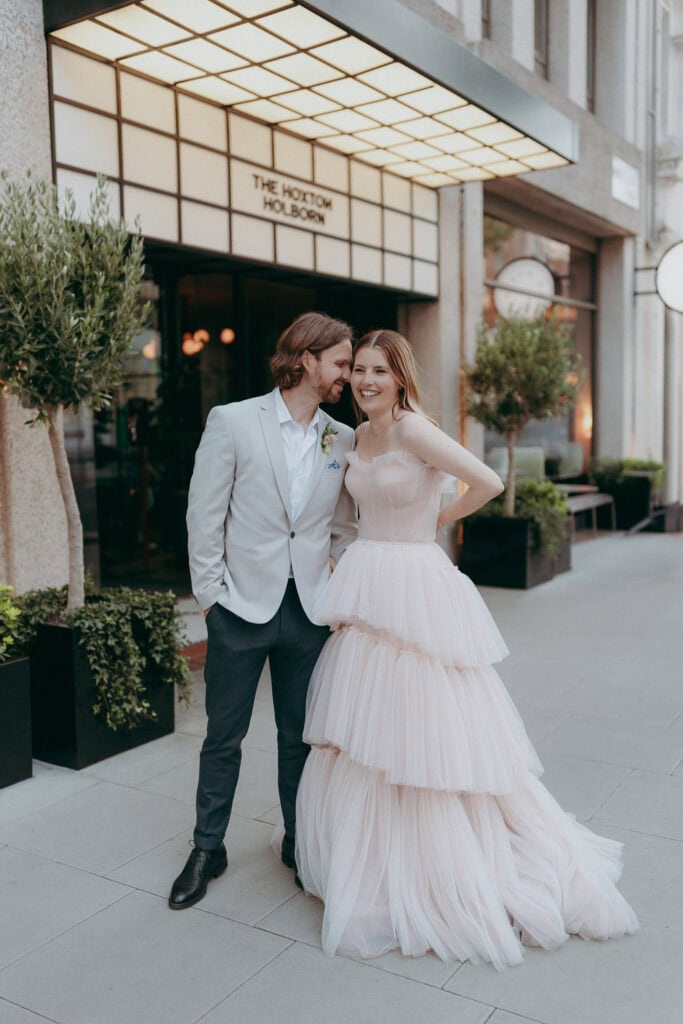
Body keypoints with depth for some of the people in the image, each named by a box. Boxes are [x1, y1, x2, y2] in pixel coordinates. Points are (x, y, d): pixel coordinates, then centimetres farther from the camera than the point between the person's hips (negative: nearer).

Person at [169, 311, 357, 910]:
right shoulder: (233, 421, -6)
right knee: (224, 737, 10)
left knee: (301, 736, 14)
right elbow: (205, 515, -5)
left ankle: (299, 841, 33)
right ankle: (208, 849, 28)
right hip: (243, 608, -3)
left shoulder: (343, 439, 6)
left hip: (310, 612, 3)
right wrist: (211, 593, -6)